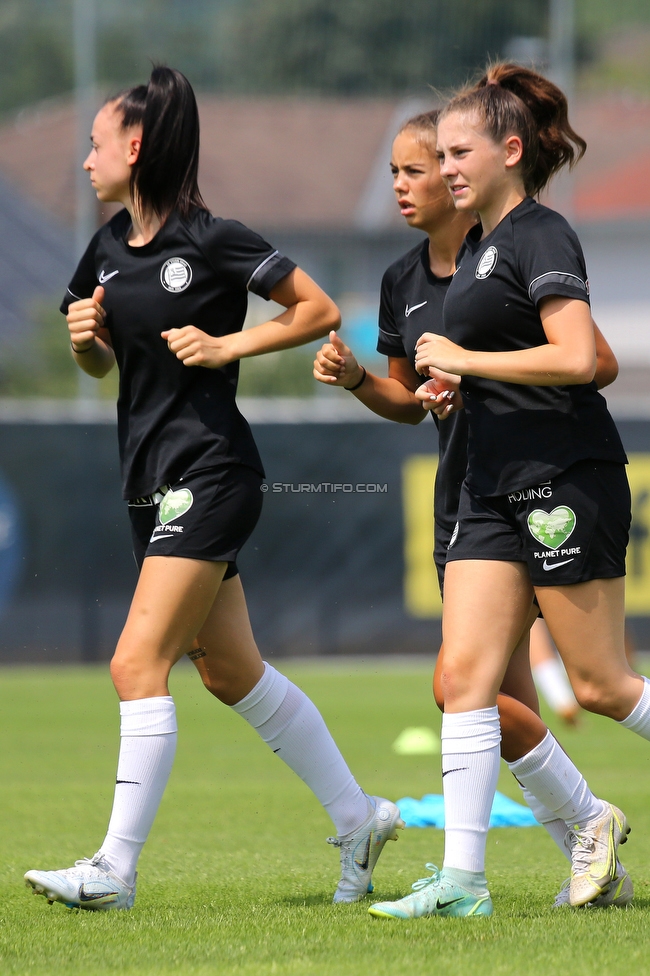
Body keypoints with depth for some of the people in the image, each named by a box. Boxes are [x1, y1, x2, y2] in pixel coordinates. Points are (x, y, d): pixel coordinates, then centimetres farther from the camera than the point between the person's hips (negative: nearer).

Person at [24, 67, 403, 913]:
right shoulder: (107, 250, 10)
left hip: (210, 477, -9)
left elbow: (320, 311, -6)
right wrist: (84, 336, 0)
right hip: (152, 481, 9)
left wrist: (229, 345, -15)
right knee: (232, 671, 14)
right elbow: (100, 363, 22)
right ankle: (359, 817, 26)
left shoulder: (212, 241, -12)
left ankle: (116, 868, -13)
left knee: (139, 664, -14)